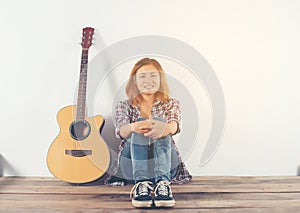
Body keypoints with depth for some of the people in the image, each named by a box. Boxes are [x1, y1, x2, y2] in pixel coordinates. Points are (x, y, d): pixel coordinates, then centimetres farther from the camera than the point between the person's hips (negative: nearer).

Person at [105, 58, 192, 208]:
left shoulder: (170, 104, 12)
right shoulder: (124, 106, 12)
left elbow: (175, 125, -13)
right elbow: (120, 131, -10)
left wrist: (164, 127, -40)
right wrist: (132, 127, -37)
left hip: (165, 165, 1)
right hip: (132, 164, 0)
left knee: (160, 126, -26)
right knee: (141, 123, -27)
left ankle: (162, 183, -44)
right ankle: (141, 183, -44)